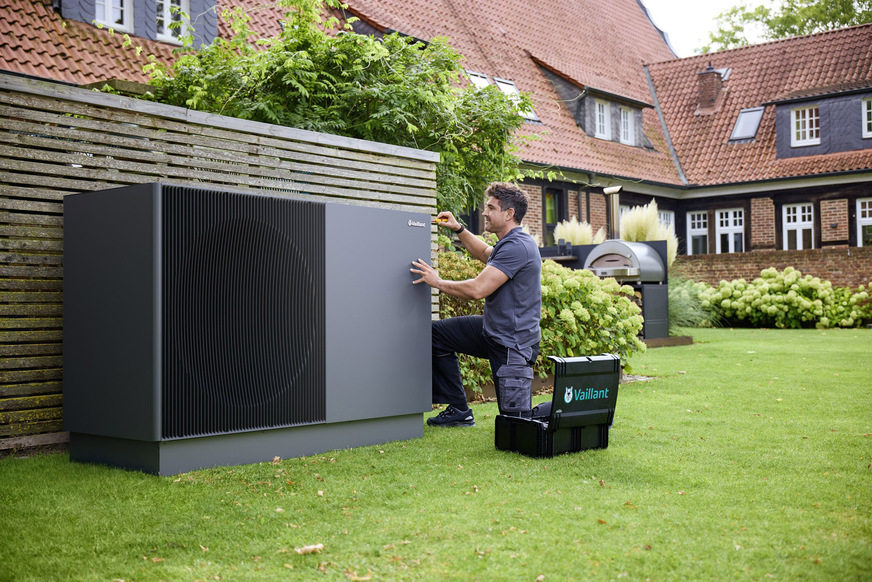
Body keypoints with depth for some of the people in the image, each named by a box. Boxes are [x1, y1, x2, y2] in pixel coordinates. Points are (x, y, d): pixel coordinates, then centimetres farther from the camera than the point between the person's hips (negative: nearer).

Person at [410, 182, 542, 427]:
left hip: (512, 343, -10)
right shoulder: (509, 242, 10)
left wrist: (437, 281, -14)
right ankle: (458, 410, 17)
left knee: (516, 418, -8)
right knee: (436, 334, 13)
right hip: (491, 329, 10)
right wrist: (458, 229, 23)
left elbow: (477, 289, -28)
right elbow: (485, 254, 35)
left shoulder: (517, 246, -23)